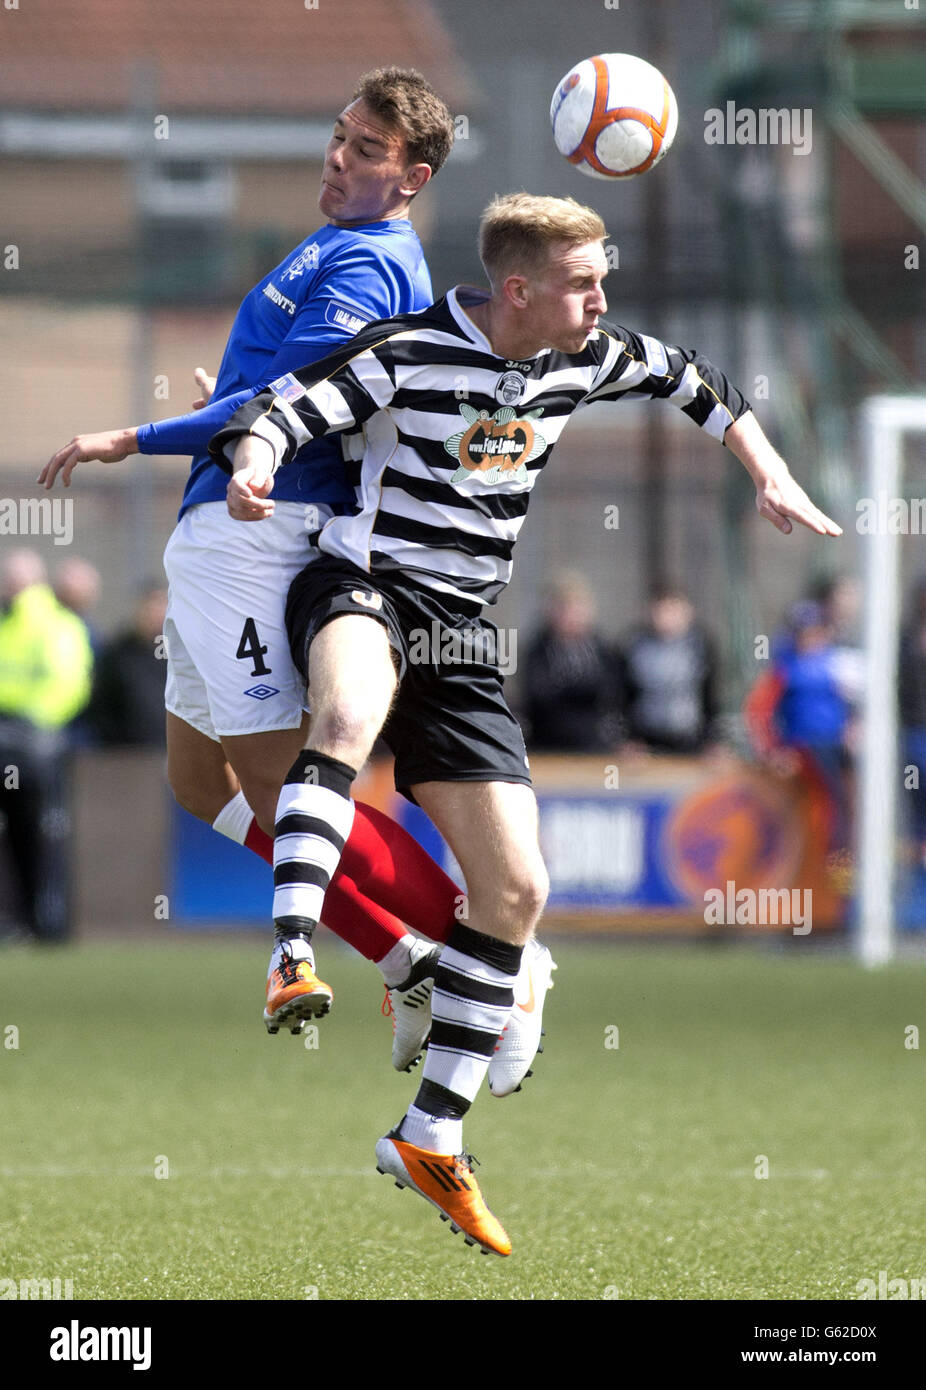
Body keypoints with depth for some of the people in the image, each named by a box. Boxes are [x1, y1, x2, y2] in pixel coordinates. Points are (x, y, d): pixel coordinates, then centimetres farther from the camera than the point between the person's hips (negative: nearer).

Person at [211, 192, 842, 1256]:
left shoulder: (583, 360, 5)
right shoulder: (407, 355, -14)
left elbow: (689, 381, 24)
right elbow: (280, 412, -22)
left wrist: (771, 479, 18)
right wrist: (252, 469, -43)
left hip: (459, 638, 7)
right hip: (362, 589, -6)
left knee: (516, 888, 1)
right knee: (351, 714, -44)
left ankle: (430, 1141, 12)